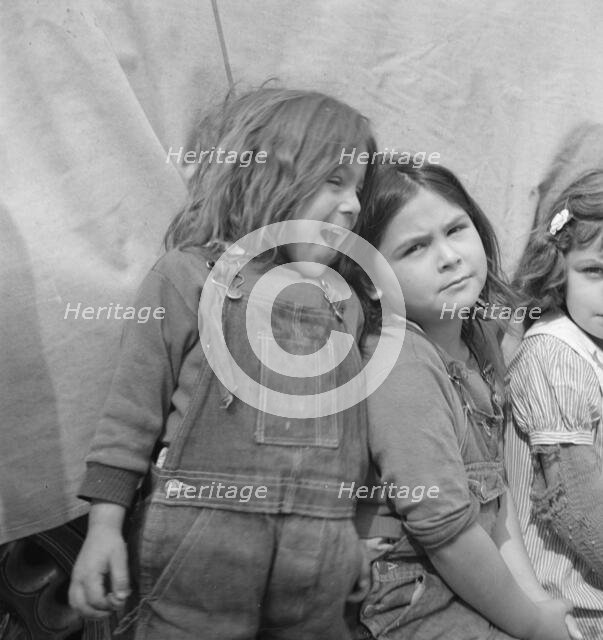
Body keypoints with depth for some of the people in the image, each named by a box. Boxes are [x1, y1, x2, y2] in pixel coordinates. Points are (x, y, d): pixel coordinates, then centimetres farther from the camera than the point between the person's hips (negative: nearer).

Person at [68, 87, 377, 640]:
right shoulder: (191, 275, -2)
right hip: (203, 532, -4)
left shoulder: (344, 302, 13)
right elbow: (135, 403, -1)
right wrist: (105, 523, -4)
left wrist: (363, 525, 20)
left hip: (322, 552, 5)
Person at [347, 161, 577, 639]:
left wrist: (534, 594, -4)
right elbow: (446, 530, -22)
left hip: (470, 586, 7)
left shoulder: (477, 343, 3)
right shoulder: (400, 362, -22)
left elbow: (496, 491, 4)